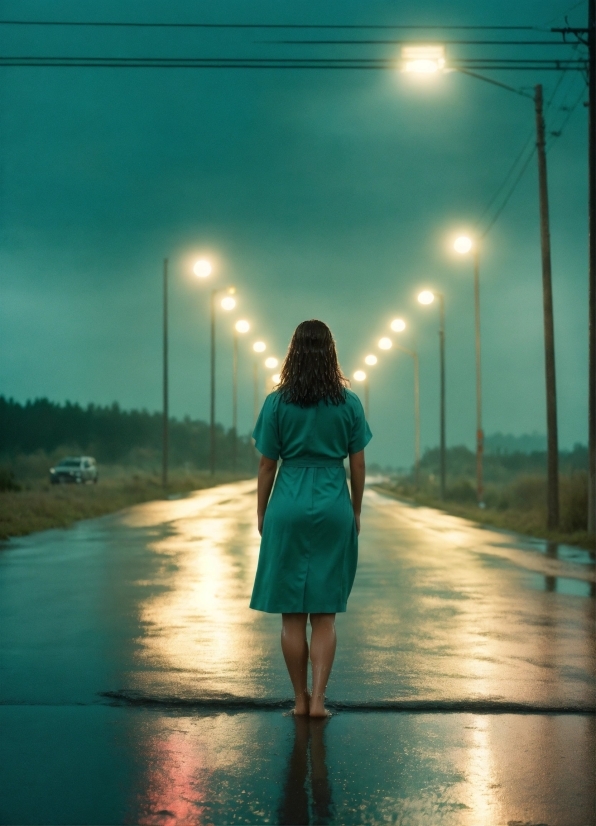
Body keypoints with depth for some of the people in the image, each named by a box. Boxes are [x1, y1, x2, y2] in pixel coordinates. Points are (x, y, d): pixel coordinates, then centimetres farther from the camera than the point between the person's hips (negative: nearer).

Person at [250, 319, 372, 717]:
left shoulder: (277, 402, -3)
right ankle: (318, 699, 0)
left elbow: (267, 464, -1)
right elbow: (358, 465, 3)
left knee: (292, 613, 7)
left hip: (288, 507, -1)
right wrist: (356, 511, 14)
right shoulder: (349, 403, 0)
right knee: (325, 613, 6)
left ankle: (300, 698, 13)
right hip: (334, 508, 1)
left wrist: (261, 512, 10)